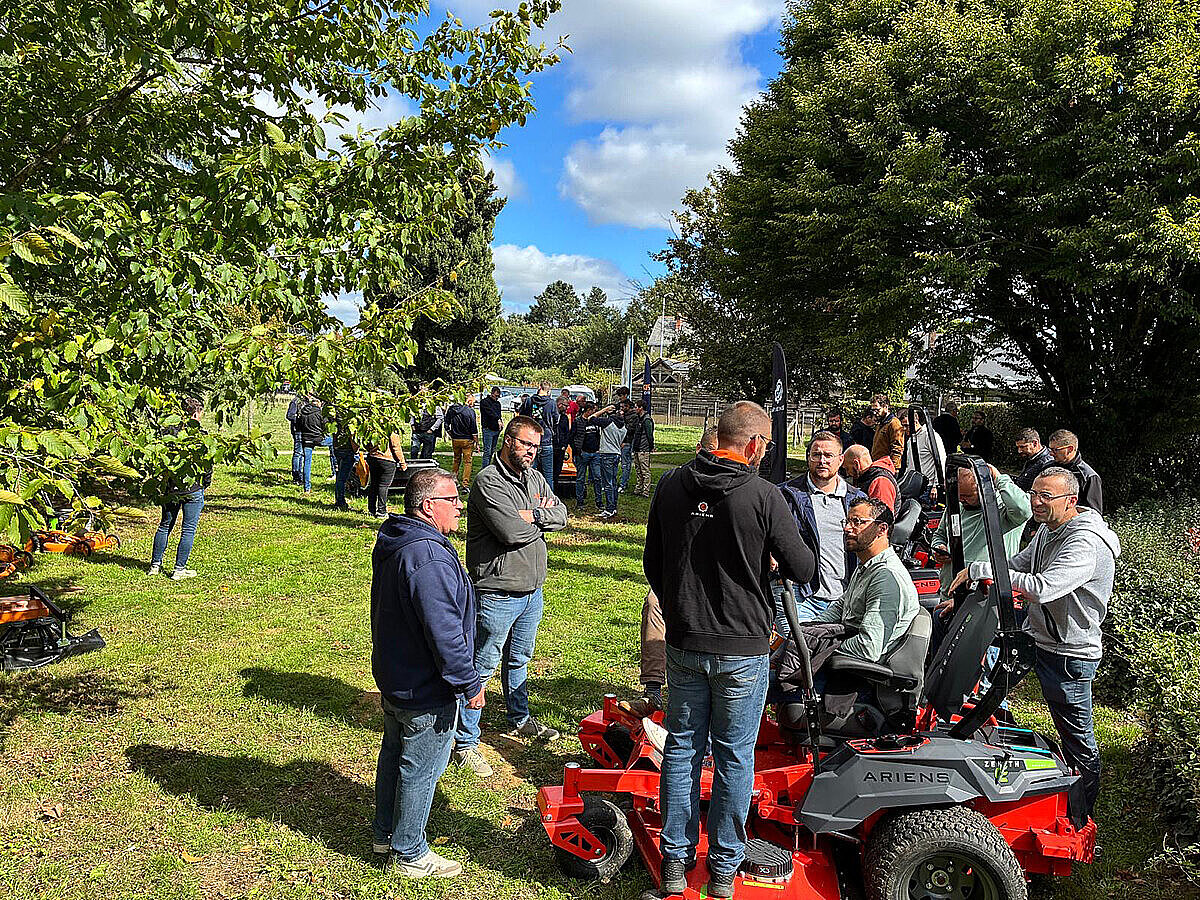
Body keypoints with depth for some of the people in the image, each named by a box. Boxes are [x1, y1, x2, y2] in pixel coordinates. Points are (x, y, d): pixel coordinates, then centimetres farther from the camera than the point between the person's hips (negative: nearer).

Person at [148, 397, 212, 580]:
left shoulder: (169, 431, -1)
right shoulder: (202, 435, -10)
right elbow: (208, 463, -7)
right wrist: (206, 483, 7)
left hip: (171, 487, 4)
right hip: (193, 489, -4)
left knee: (165, 525, 19)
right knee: (188, 530, 5)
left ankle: (155, 564, 25)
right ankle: (179, 569, 8)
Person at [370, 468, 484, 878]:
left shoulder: (392, 545, 3)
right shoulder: (429, 558, -31)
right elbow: (444, 632, -31)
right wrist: (470, 683, -20)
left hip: (392, 677, 10)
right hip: (425, 692, -10)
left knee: (394, 753, 24)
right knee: (420, 769, 7)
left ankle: (386, 834, 43)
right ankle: (409, 854, 24)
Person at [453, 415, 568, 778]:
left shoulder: (535, 478, 10)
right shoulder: (488, 482, -17)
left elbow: (561, 514, 2)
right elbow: (511, 533, -26)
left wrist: (530, 515, -15)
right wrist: (541, 520, -8)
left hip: (532, 589, 8)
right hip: (498, 594, -8)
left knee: (519, 659, 25)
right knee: (483, 666, 0)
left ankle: (520, 720, 43)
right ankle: (465, 742, 10)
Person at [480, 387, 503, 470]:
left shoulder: (498, 403, 19)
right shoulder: (484, 402, -3)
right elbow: (490, 412, -19)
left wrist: (500, 426, 10)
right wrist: (498, 419, -30)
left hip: (496, 430, 7)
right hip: (488, 429, -7)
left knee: (492, 451, 9)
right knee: (487, 451, -10)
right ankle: (485, 469, -9)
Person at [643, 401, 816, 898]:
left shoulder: (671, 485, -1)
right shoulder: (763, 495, -16)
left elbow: (652, 563, 8)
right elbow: (803, 570, -10)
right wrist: (781, 554, 12)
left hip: (683, 642, 4)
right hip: (743, 650, -3)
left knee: (682, 747, 16)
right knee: (733, 757, 11)